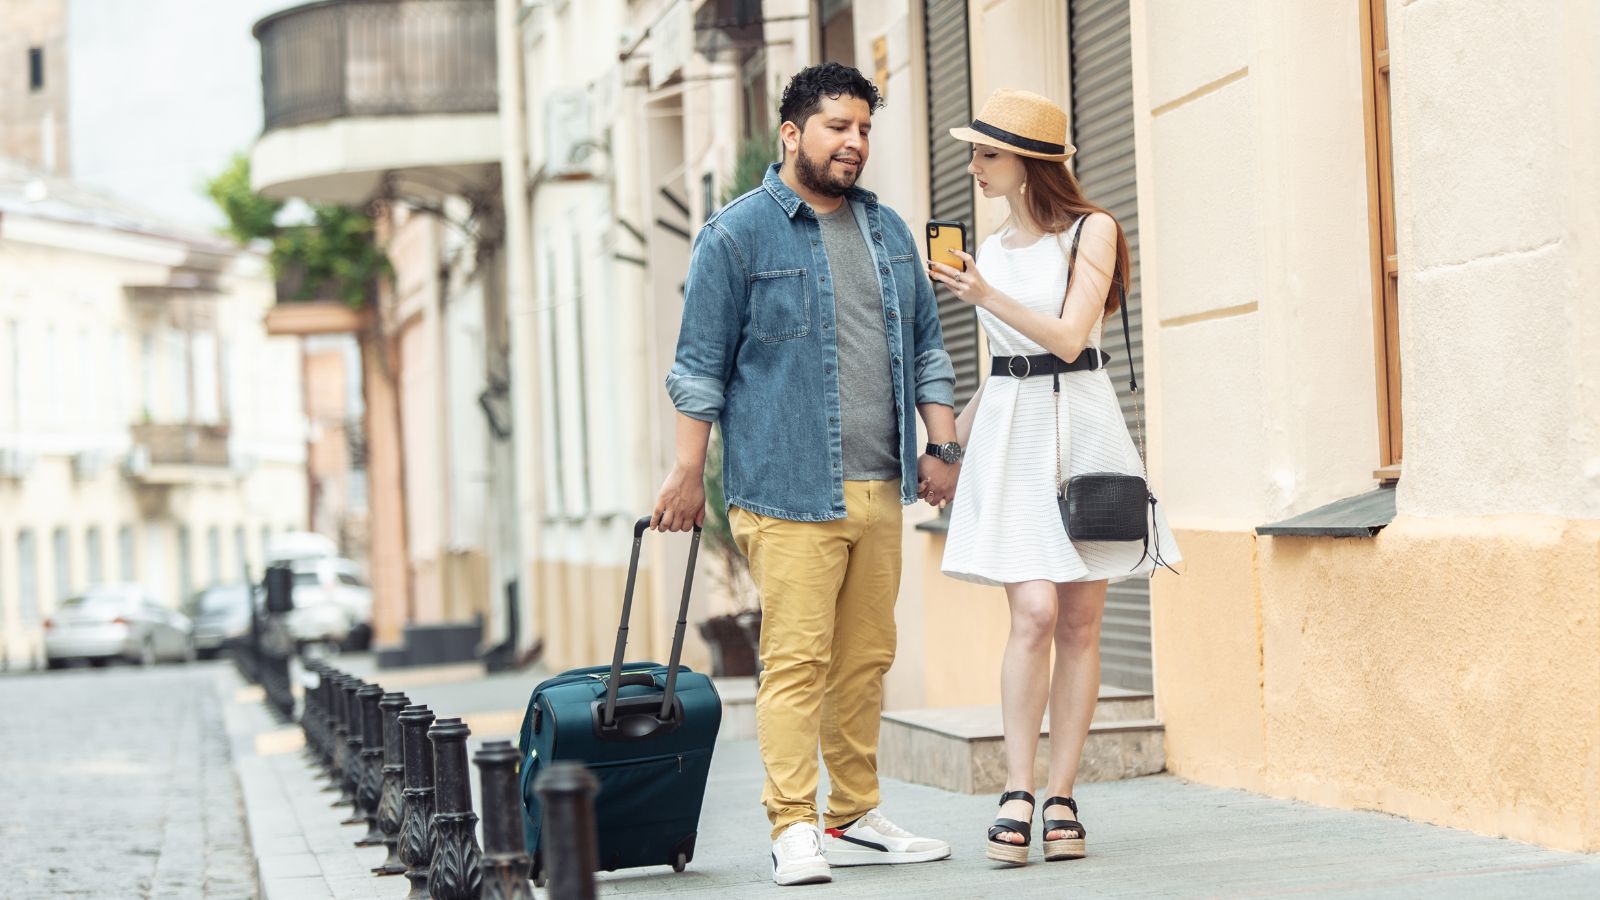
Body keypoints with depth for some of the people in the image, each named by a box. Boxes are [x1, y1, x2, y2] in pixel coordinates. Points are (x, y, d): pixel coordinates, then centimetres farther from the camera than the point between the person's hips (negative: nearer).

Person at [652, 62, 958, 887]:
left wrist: (942, 447, 13)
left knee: (866, 661, 8)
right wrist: (688, 472, -6)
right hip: (786, 493, -6)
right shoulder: (738, 234, -1)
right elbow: (701, 366, -2)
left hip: (880, 492, 6)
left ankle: (855, 819, 16)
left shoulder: (888, 232, 17)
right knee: (796, 662, -9)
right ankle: (793, 829, -6)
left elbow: (926, 349, 21)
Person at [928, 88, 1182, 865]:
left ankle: (1061, 798, 3)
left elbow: (1068, 337, -13)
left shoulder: (1091, 232, -1)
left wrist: (987, 296, -22)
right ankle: (1016, 793, -12)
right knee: (1034, 612, -12)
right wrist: (951, 440, 22)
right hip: (1011, 433, 3)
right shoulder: (991, 247, 14)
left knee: (1079, 624, -1)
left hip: (1080, 427, -3)